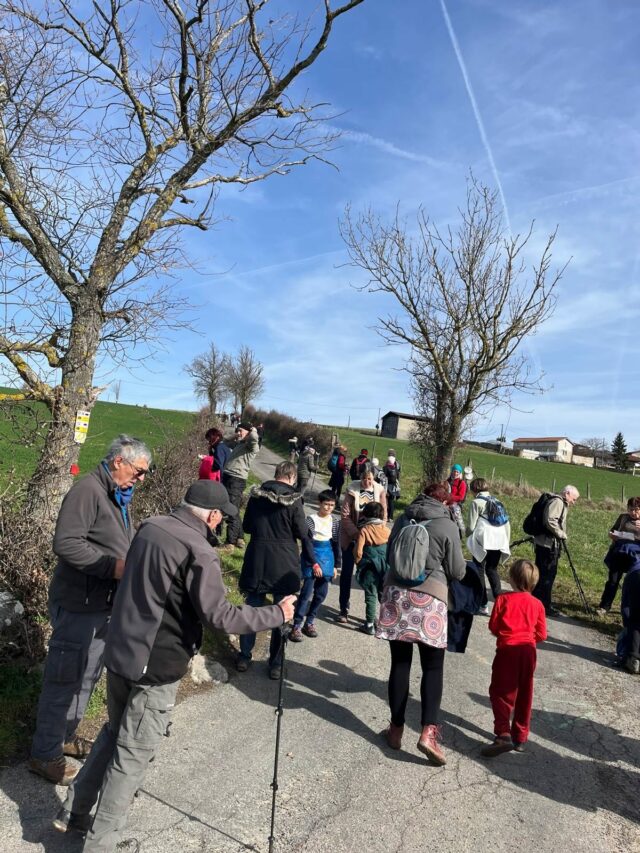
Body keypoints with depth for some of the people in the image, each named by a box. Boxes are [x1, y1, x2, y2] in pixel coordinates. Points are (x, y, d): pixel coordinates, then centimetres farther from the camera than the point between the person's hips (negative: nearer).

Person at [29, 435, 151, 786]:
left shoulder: (118, 496, 10)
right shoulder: (88, 490, -20)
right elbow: (65, 543, -26)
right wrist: (113, 566, -27)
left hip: (103, 603, 9)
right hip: (78, 605, -9)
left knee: (87, 677, 21)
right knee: (64, 679, 5)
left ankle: (66, 736, 38)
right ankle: (45, 754, 22)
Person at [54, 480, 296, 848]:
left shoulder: (150, 527, 2)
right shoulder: (199, 552, -23)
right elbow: (219, 615, -23)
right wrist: (277, 614, -13)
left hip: (119, 653, 8)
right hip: (156, 666, -8)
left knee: (114, 733, 27)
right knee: (133, 755, 10)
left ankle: (73, 813, 39)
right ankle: (100, 842, 23)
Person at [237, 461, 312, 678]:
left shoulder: (256, 494, -2)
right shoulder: (293, 499, -13)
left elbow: (246, 526, 9)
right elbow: (302, 533, -10)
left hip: (256, 560, 3)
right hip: (284, 563, -3)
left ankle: (244, 657, 26)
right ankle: (276, 663, 18)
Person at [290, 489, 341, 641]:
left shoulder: (335, 521, 4)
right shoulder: (311, 519, -11)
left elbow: (336, 543, 11)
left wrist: (336, 565, 10)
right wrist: (314, 563, -15)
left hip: (327, 558, 5)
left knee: (321, 593, 9)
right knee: (307, 592, -9)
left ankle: (310, 621, 24)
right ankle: (297, 625, -2)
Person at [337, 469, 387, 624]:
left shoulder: (380, 491, -5)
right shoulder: (352, 490, -11)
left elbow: (383, 514, 0)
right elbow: (345, 515, -12)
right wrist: (356, 533, -20)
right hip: (351, 537, -1)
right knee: (347, 572, 4)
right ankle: (344, 609, 15)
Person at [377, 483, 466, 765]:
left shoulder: (402, 520, 6)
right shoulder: (447, 526, -6)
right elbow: (457, 572, -1)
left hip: (396, 594, 4)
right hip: (429, 599, -3)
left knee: (400, 663, 12)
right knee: (433, 667, 8)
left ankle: (396, 728, 21)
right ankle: (428, 731, -1)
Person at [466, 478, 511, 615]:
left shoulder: (476, 502, -2)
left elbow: (471, 526, -6)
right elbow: (507, 523, 14)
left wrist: (468, 534, 15)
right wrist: (506, 542, 20)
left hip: (483, 541, -6)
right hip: (499, 541, 6)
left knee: (479, 571, 7)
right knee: (492, 570, 18)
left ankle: (483, 605, 7)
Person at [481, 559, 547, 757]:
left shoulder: (503, 599, -7)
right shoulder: (537, 604, 2)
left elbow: (493, 626, -4)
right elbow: (541, 634, 4)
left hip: (507, 649, -4)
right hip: (528, 651, 4)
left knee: (501, 692, 0)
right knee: (524, 695, 15)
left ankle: (503, 734, -13)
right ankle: (520, 737, 22)